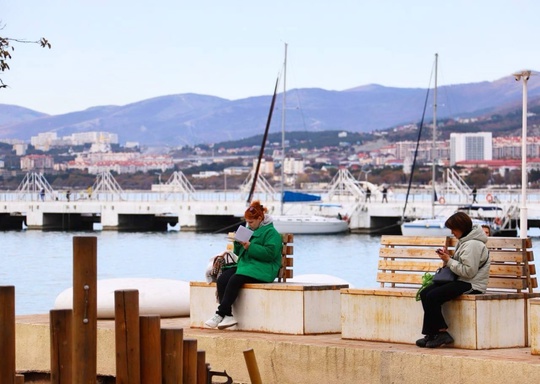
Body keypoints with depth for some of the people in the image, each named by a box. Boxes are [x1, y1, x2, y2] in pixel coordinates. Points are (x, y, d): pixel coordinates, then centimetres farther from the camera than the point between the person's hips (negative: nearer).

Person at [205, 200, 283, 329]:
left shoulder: (271, 233, -2)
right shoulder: (249, 230, 24)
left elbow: (270, 253, -17)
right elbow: (238, 252, 26)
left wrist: (250, 246, -19)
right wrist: (238, 243, 4)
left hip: (262, 269, -8)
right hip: (245, 265, 8)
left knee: (234, 280, -31)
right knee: (221, 279, -19)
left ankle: (220, 314, -26)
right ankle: (228, 316, -25)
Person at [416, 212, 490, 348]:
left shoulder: (473, 245, -16)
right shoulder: (464, 241, 17)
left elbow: (468, 271, -22)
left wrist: (449, 261, -14)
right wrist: (448, 257, 2)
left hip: (472, 285, -11)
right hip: (460, 281, 11)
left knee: (433, 297, -23)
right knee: (424, 293, -3)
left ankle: (441, 332, -10)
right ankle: (432, 334, -5)